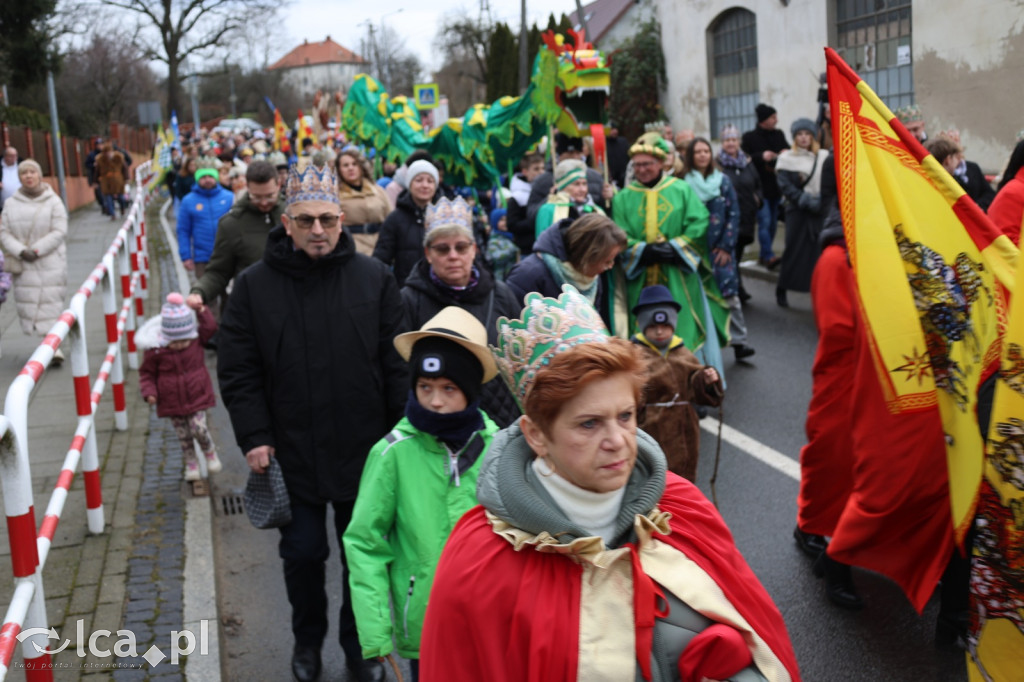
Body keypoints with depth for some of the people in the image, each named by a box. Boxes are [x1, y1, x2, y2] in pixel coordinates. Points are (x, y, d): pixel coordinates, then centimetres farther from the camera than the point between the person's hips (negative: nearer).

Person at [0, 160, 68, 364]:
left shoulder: (53, 201, -1)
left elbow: (59, 232, -7)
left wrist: (36, 250, -14)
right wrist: (20, 251, -12)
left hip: (50, 263, -3)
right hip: (23, 266, 3)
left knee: (51, 302, -8)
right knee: (26, 302, 0)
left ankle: (54, 346, -8)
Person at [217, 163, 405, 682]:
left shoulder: (373, 279, -3)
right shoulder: (254, 286, -3)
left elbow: (397, 364, -1)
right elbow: (238, 372, -1)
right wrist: (254, 437, -8)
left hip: (366, 452, 0)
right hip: (292, 454, 0)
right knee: (302, 552, 12)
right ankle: (308, 639, 38)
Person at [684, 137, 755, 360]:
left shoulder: (723, 180, 5)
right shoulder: (684, 182, 0)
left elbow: (734, 214, 4)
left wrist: (726, 246, -3)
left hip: (721, 248, 1)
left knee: (730, 292, -5)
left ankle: (738, 341, -1)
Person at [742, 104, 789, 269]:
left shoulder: (779, 135, 10)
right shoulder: (749, 137, -3)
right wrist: (761, 156, -19)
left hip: (776, 187, 6)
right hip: (760, 187, -6)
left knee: (773, 222, 9)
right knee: (765, 221, -14)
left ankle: (764, 255, 20)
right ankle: (769, 256, -17)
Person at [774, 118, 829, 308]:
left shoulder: (824, 157, 9)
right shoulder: (786, 158, 1)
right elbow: (785, 186, -6)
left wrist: (823, 201, -9)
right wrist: (807, 201, -14)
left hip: (820, 210, 2)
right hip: (797, 210, -2)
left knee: (820, 250, -3)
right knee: (794, 250, 0)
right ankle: (781, 290, 14)